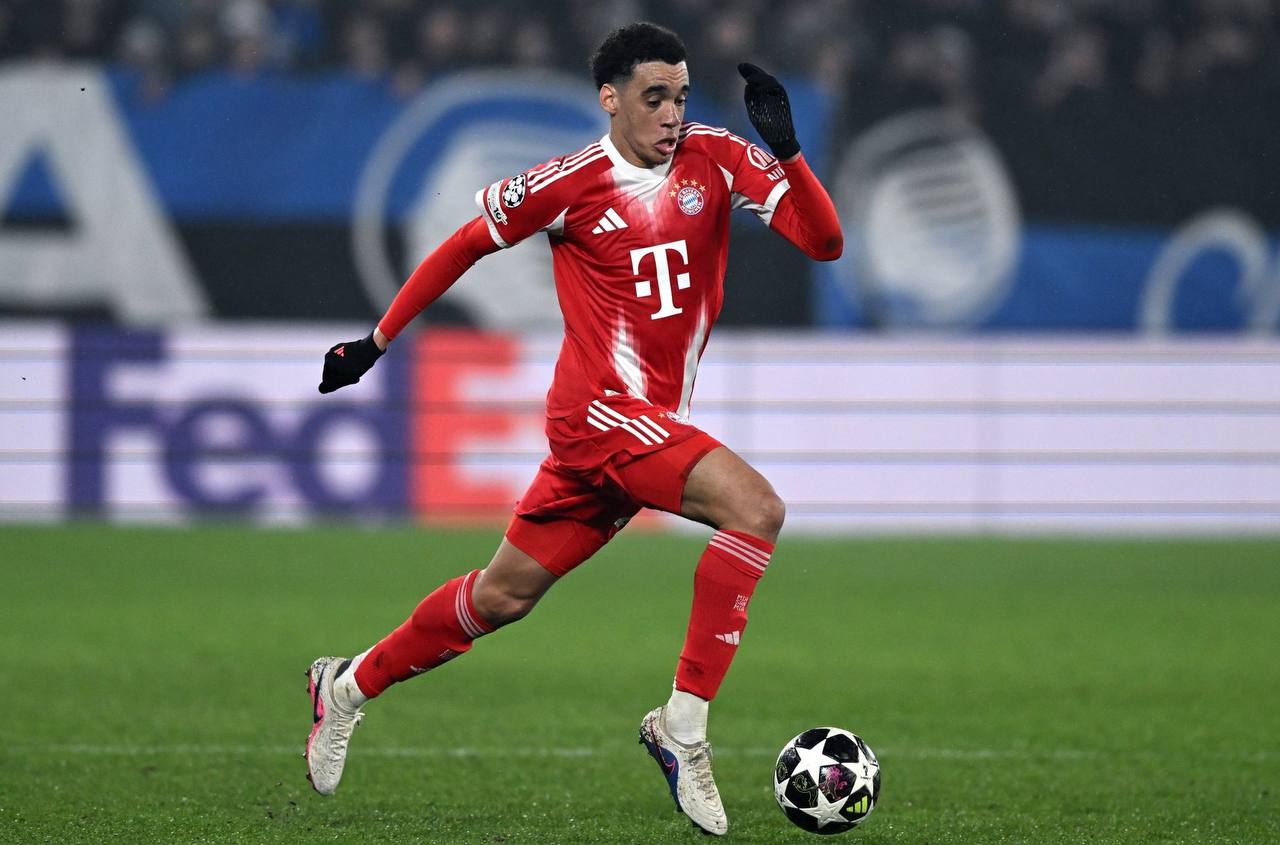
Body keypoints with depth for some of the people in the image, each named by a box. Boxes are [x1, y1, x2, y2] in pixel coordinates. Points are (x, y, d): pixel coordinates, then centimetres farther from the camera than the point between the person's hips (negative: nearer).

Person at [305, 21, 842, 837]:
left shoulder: (715, 158, 2)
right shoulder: (569, 184, -7)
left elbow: (825, 241, -4)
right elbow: (466, 245, 8)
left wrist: (786, 149, -19)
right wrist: (378, 339, 12)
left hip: (649, 422, 6)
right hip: (600, 408, -6)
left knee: (505, 594, 15)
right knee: (755, 506, -26)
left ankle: (350, 687, 34)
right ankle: (684, 724, -21)